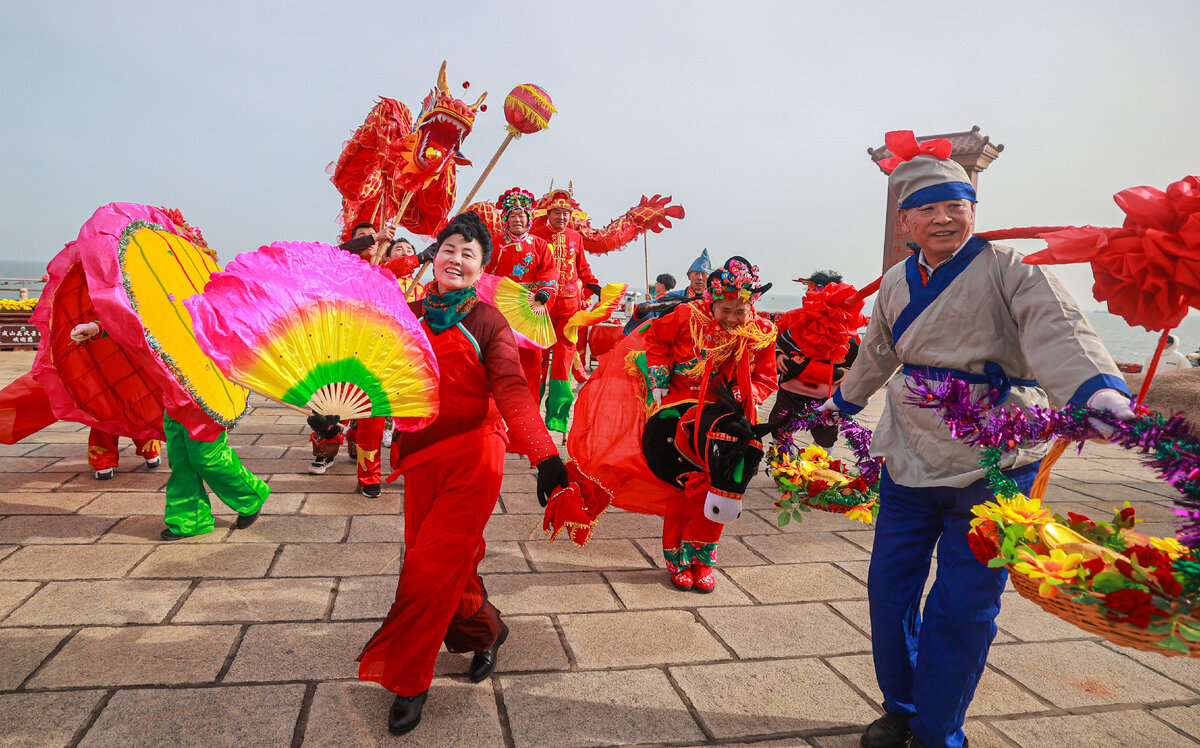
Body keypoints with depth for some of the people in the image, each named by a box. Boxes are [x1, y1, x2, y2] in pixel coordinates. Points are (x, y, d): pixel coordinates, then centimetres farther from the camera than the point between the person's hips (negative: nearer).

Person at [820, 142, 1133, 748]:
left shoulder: (1007, 268, -8)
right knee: (889, 584, 12)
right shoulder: (898, 283, 8)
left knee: (962, 606, 0)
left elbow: (1056, 329, -26)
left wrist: (1096, 389, -46)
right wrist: (842, 402, 38)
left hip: (991, 466, -5)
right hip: (909, 457, 5)